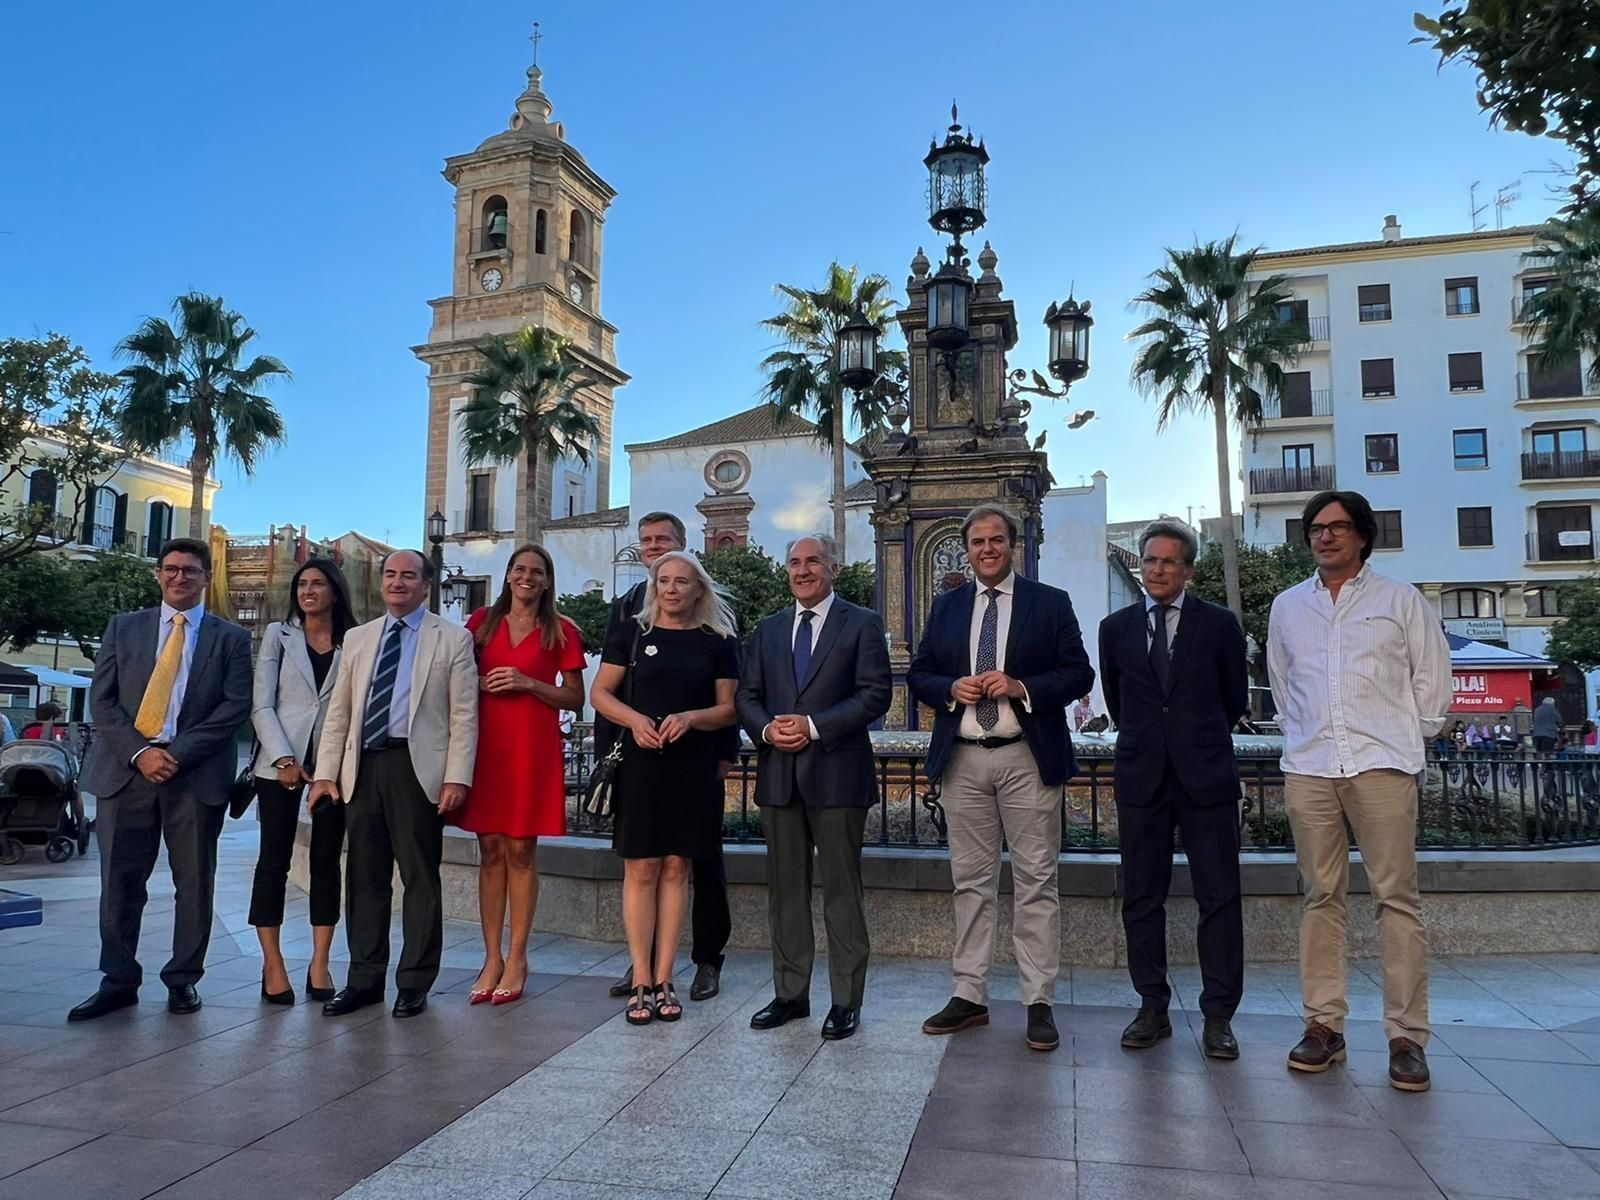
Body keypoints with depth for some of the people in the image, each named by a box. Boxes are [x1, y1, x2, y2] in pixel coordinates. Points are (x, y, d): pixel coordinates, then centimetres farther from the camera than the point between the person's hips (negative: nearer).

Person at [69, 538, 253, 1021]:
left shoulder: (231, 638, 7)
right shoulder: (123, 627, 13)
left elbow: (236, 706, -3)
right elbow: (103, 699, 5)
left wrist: (178, 752, -13)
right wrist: (139, 752, -10)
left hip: (197, 774, -1)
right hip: (125, 769, 2)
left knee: (194, 882, 4)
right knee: (120, 881, 5)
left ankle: (183, 979, 17)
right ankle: (118, 981, 17)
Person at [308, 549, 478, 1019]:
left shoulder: (453, 639, 2)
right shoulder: (357, 638, 15)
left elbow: (463, 714, -3)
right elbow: (338, 712, 13)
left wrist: (457, 777, -11)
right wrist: (326, 772, 5)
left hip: (417, 767, -4)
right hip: (363, 767, 4)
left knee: (420, 878, 3)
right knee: (364, 878, 10)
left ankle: (414, 983, 14)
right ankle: (364, 979, 21)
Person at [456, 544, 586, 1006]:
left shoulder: (562, 631, 4)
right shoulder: (482, 621, 10)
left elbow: (576, 698, 2)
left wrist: (528, 683, -10)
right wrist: (483, 682, -5)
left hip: (533, 747, -2)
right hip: (485, 742, 2)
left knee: (520, 850, 0)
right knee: (490, 849, 4)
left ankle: (516, 959, 9)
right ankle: (492, 958, 11)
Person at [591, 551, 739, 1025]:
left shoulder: (718, 642, 6)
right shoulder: (630, 633, 5)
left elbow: (729, 708, 6)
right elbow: (600, 693, 5)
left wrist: (691, 718, -14)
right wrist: (635, 719, -14)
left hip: (694, 768, 1)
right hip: (640, 764, -1)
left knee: (675, 869, 5)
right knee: (641, 869, -1)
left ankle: (664, 980, 12)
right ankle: (641, 980, 6)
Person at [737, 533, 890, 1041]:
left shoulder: (862, 624, 2)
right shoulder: (768, 629, 16)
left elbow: (875, 694, -7)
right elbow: (747, 695, 13)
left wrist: (814, 726, -15)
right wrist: (766, 729, -8)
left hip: (837, 772, -4)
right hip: (778, 773, 5)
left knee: (841, 890, 2)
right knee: (785, 889, 10)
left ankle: (846, 1001, 12)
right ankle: (790, 993, 21)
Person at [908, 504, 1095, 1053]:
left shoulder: (1051, 602, 3)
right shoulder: (946, 607, 12)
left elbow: (1079, 674, -1)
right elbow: (919, 675, 11)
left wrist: (1022, 688, -16)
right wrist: (951, 690, -9)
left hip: (1027, 759, -3)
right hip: (963, 760, 3)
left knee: (1036, 882, 1)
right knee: (970, 881, 9)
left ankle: (1040, 1004, 9)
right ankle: (970, 995, 18)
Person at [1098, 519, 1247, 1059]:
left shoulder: (1219, 624, 3)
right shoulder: (1115, 628, 8)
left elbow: (1236, 699, 13)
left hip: (1206, 774, -2)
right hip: (1141, 776, 2)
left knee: (1219, 895, 1)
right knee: (1141, 897, 5)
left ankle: (1218, 1015, 11)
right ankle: (1153, 1008, 16)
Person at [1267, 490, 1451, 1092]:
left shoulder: (1400, 600, 8)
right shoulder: (1287, 606, 15)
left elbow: (1432, 678, 10)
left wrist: (1405, 739, 9)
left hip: (1381, 764, -2)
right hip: (1308, 767, 3)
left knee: (1397, 896, -3)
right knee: (1321, 896, 4)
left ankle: (1407, 1036, 4)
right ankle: (1323, 1025, 10)